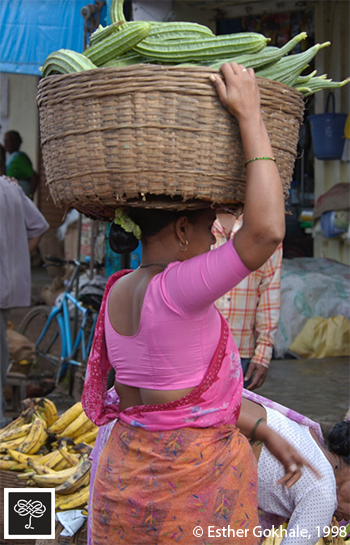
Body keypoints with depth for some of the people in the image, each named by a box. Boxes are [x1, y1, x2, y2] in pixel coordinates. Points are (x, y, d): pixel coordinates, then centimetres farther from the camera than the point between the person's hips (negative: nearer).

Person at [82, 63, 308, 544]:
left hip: (128, 475, 8)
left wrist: (261, 432, 11)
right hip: (193, 490, -8)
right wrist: (250, 115, -25)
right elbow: (266, 231, -33)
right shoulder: (174, 291, -22)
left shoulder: (118, 292, 4)